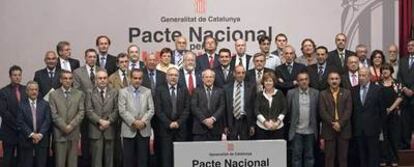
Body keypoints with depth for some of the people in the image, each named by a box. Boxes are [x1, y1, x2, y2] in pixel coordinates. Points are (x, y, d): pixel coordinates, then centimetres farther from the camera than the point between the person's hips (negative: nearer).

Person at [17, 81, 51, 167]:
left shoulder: (45, 104, 8)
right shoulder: (21, 105, 2)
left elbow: (48, 120, 0)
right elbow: (20, 122, -5)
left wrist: (40, 134, -12)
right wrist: (32, 134, -13)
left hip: (42, 139, 1)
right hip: (26, 139, -1)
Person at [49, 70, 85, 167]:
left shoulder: (79, 94, 8)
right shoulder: (53, 95, 4)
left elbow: (81, 112, 0)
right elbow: (54, 114, -4)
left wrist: (71, 125, -11)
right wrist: (64, 127, -12)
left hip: (74, 133, 1)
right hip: (59, 133, -1)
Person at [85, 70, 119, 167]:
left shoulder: (114, 92, 10)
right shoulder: (90, 93, 6)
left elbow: (116, 110, 2)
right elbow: (89, 111, -4)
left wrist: (108, 121, -12)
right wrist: (100, 121, -14)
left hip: (109, 130, 1)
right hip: (95, 130, -1)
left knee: (109, 158, 6)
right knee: (96, 158, 0)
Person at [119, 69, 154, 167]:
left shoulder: (147, 91, 9)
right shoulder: (123, 92, 2)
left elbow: (151, 110, 2)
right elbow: (122, 111, -7)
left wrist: (143, 121, -13)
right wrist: (134, 122, -16)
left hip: (144, 130, 2)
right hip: (129, 130, -2)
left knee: (143, 158, 4)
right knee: (128, 159, 3)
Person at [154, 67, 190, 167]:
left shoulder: (184, 91, 11)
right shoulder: (160, 90, 5)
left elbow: (186, 109, 4)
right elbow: (158, 110, -2)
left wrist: (178, 122, -8)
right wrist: (169, 123, -10)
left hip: (180, 128, 1)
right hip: (165, 128, -1)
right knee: (166, 156, -2)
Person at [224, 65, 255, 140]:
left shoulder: (251, 87, 3)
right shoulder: (227, 88, 4)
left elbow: (253, 107, 2)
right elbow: (225, 108, 3)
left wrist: (252, 125, -1)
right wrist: (225, 125, 0)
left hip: (245, 121, 0)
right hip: (232, 122, 0)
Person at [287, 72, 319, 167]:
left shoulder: (315, 93, 3)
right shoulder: (291, 93, 0)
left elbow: (318, 111, 5)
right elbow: (287, 110, 4)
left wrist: (316, 127, 2)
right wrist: (291, 122, 2)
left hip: (310, 131, 1)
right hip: (296, 131, -1)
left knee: (309, 156, 9)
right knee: (296, 155, 4)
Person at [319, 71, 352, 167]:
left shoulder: (347, 93, 7)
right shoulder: (323, 94, 6)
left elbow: (348, 111, -2)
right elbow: (322, 112, -4)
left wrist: (340, 123, -14)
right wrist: (333, 124, -14)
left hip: (343, 129, 1)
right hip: (329, 130, 0)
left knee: (343, 157, 4)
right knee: (329, 157, 2)